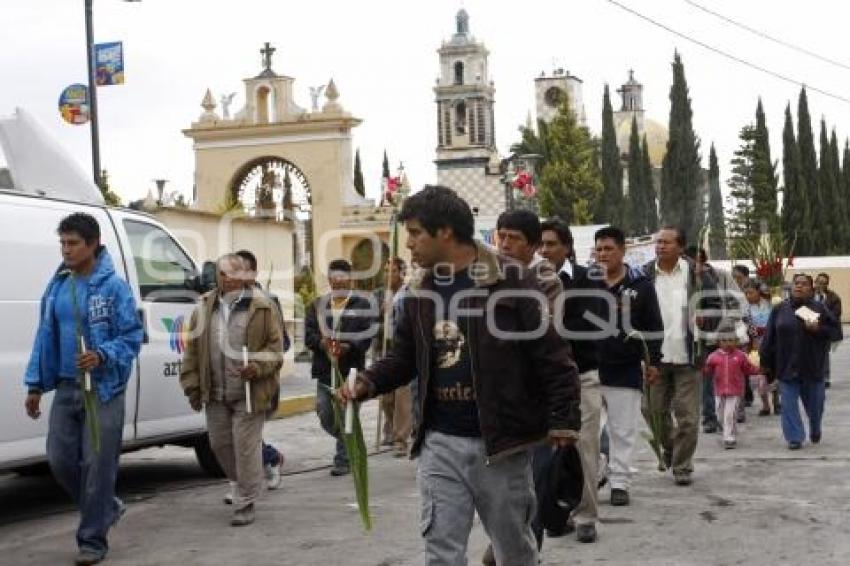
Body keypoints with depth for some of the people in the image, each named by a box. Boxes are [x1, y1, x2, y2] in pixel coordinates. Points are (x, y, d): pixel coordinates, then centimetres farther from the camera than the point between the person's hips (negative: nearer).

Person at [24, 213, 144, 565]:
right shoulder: (57, 286, 8)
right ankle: (106, 508, 29)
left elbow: (131, 338, -8)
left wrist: (101, 356, -25)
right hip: (66, 388, 6)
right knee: (59, 460, 6)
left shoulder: (113, 286, -9)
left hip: (104, 390, -6)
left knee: (97, 465, -2)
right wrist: (35, 384, 11)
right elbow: (45, 336, 13)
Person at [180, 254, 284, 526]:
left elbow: (275, 346, -3)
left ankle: (245, 504, 7)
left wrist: (257, 367, -19)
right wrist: (193, 386, 6)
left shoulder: (261, 307, -5)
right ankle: (242, 483, 38)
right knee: (220, 444, 13)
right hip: (215, 394, 5)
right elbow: (192, 349, 10)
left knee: (246, 447, -4)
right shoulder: (204, 308, 6)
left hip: (249, 394, -5)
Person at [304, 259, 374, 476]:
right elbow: (308, 333, 4)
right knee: (324, 415, 4)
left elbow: (367, 336, -7)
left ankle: (343, 460, 10)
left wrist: (348, 346, -24)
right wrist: (321, 342, -16)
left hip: (351, 369, -3)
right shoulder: (317, 305, 13)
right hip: (324, 369, 4)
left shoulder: (362, 304, 2)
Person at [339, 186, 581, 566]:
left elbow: (551, 356, -10)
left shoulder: (510, 280, -10)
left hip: (499, 440, -4)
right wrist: (368, 382, -1)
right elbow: (404, 356, 17)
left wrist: (563, 420, -13)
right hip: (440, 443, 5)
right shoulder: (421, 292, 8)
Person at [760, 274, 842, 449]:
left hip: (813, 368, 0)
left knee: (814, 403, 13)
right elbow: (769, 338, 3)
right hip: (787, 367, 0)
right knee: (789, 404, -3)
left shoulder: (820, 308, 0)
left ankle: (815, 431, 40)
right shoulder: (780, 309, 2)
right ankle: (795, 438, 6)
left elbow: (836, 332, -1)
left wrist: (818, 329, -18)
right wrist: (765, 363, 0)